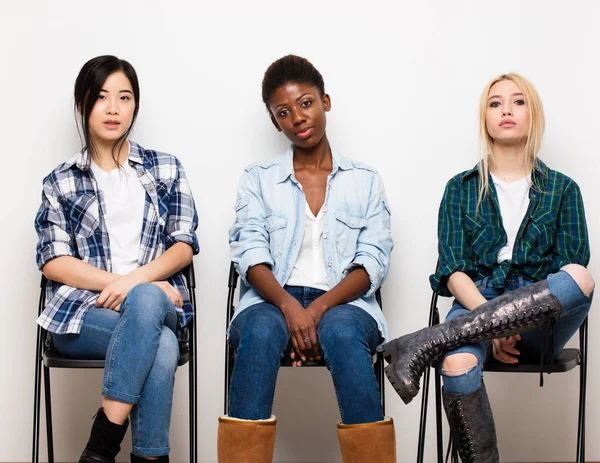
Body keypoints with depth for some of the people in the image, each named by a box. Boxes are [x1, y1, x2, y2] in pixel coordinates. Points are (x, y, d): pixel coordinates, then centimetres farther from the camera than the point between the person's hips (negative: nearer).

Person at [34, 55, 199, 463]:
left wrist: (133, 280, -15)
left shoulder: (166, 169, 15)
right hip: (83, 311, -1)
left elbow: (183, 246, 6)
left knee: (144, 302, -37)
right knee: (161, 347, -33)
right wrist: (130, 285, -14)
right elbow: (54, 262, 1)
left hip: (157, 303, 1)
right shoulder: (62, 182, 12)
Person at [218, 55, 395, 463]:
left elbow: (373, 263, 2)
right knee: (261, 330, -35)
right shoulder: (258, 179, 13)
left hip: (343, 304, 0)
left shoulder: (365, 180, 13)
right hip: (273, 301, 0)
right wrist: (289, 306, -20)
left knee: (340, 331, -36)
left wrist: (319, 309, -16)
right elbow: (251, 256, 0)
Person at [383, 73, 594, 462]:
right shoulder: (461, 189, 15)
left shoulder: (562, 189, 16)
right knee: (457, 366, -38)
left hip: (539, 324, 1)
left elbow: (572, 269, 5)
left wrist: (508, 325, -12)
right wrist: (494, 324, -16)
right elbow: (453, 271, 3)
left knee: (582, 279, -35)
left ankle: (426, 343, -35)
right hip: (477, 306, -1)